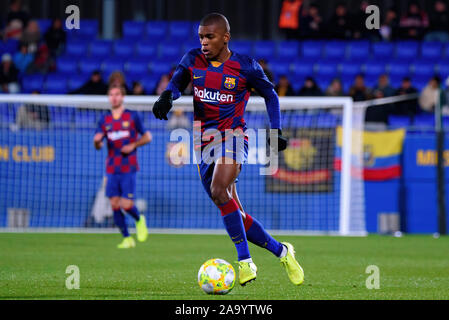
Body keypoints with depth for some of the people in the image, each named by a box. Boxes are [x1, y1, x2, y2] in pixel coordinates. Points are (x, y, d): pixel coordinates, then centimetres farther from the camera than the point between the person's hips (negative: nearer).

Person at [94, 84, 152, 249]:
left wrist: (133, 145, -11)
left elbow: (147, 137, 6)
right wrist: (97, 141, -17)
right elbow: (97, 145, 7)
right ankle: (127, 239, 10)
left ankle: (139, 220, 21)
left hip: (128, 168, -4)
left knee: (126, 205, -12)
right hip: (111, 169, 4)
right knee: (115, 205, -1)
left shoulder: (132, 116, 1)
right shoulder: (104, 120, 10)